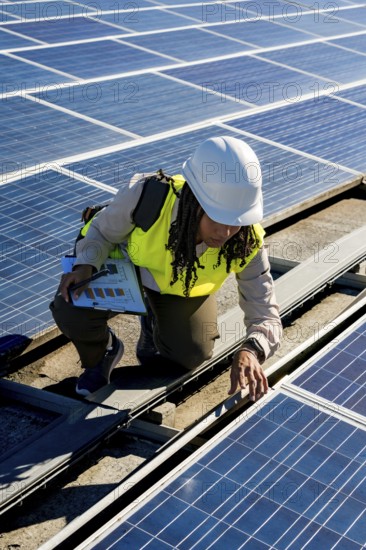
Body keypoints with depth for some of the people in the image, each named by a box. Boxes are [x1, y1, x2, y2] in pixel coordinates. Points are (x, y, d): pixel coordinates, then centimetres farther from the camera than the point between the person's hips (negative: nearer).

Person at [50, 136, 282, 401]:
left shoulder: (246, 242, -33)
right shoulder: (143, 195, -38)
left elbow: (267, 318, -28)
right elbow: (103, 231, -16)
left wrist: (250, 351, -52)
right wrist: (85, 265, -37)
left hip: (185, 286, 2)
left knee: (191, 355, -18)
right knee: (72, 310, -27)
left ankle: (153, 323, 18)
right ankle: (99, 356, 10)